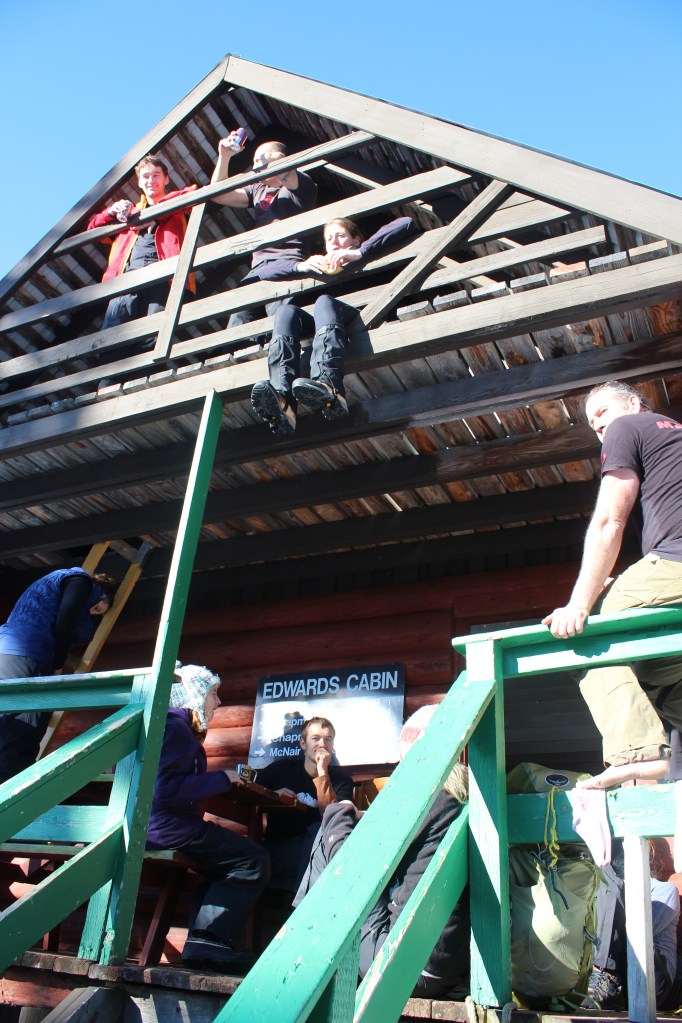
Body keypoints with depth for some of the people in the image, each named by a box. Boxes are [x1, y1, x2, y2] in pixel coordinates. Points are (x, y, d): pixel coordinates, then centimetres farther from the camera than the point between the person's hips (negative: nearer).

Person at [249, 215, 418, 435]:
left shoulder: (366, 259, 30)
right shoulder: (319, 267, 40)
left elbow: (407, 224, 14)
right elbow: (265, 272, 30)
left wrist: (359, 253, 2)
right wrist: (302, 265, 10)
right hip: (316, 324, 3)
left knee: (324, 302, -31)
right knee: (286, 310, -25)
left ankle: (328, 385, -61)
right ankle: (282, 399, -52)